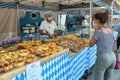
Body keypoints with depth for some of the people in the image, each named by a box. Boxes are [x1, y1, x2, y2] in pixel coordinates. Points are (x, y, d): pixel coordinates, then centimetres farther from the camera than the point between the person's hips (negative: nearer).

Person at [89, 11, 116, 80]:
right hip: (113, 57, 8)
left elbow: (91, 44, -5)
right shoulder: (110, 30, 7)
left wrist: (96, 31, -5)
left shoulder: (98, 32, -15)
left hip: (103, 57, -7)